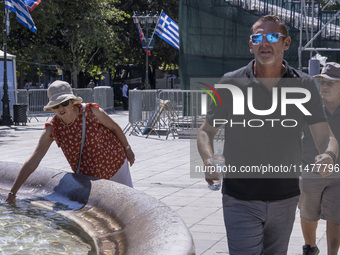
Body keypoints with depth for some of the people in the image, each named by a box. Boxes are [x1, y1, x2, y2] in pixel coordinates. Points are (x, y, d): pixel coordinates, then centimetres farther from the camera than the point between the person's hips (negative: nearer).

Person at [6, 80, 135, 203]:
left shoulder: (91, 111, -21)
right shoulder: (52, 129, -18)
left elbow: (114, 127, -3)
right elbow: (33, 162, -19)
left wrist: (127, 149, 8)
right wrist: (12, 192, -23)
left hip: (116, 163, 0)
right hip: (90, 176, 1)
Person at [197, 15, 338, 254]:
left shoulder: (304, 85, -1)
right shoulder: (231, 83, -4)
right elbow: (206, 131, 4)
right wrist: (209, 160, -17)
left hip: (285, 199, 2)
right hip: (240, 198, -2)